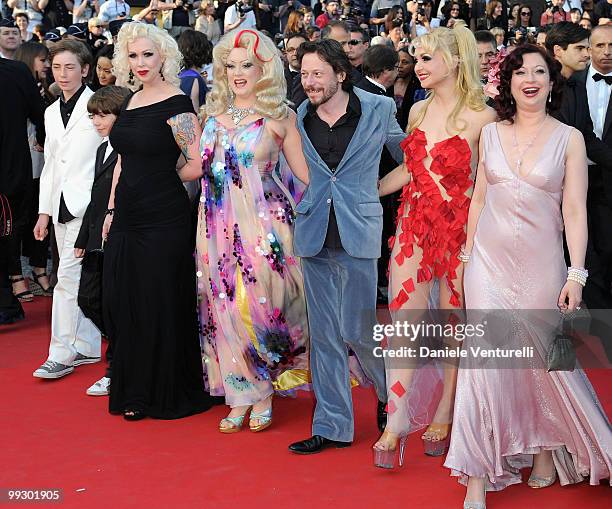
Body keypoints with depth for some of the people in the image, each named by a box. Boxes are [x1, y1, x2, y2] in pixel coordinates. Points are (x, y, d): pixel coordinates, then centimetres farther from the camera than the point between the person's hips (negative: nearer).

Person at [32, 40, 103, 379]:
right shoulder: (52, 112, 17)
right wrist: (44, 211, 16)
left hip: (87, 205, -7)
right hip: (61, 205, 7)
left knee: (68, 277, -11)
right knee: (79, 278, 12)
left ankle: (62, 354, -6)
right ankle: (87, 346, 19)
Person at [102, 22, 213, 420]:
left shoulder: (176, 104, -11)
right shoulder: (131, 102, 12)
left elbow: (196, 166, -14)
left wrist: (160, 177, 1)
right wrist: (112, 210, 15)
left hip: (163, 221, -7)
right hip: (128, 219, 7)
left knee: (162, 306, 2)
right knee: (125, 305, 11)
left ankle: (166, 394, 15)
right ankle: (135, 392, 24)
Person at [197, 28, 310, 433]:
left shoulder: (279, 115, -1)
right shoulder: (214, 113, 11)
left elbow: (305, 172, -2)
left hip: (263, 225, -4)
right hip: (219, 226, 4)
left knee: (260, 303, -2)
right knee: (226, 306, 5)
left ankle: (264, 394, 14)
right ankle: (240, 396, 15)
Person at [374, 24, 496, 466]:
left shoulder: (481, 117, -9)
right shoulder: (419, 111, 9)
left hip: (459, 228, -5)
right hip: (413, 225, 5)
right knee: (402, 321, 1)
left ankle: (443, 416, 21)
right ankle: (396, 423, 5)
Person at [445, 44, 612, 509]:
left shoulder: (569, 139, -2)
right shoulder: (491, 134, 6)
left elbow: (574, 210, -5)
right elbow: (479, 198, 11)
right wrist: (467, 254, 9)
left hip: (540, 261, -2)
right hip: (490, 260, 2)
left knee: (543, 359, 8)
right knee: (484, 358, -3)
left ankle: (545, 450, 33)